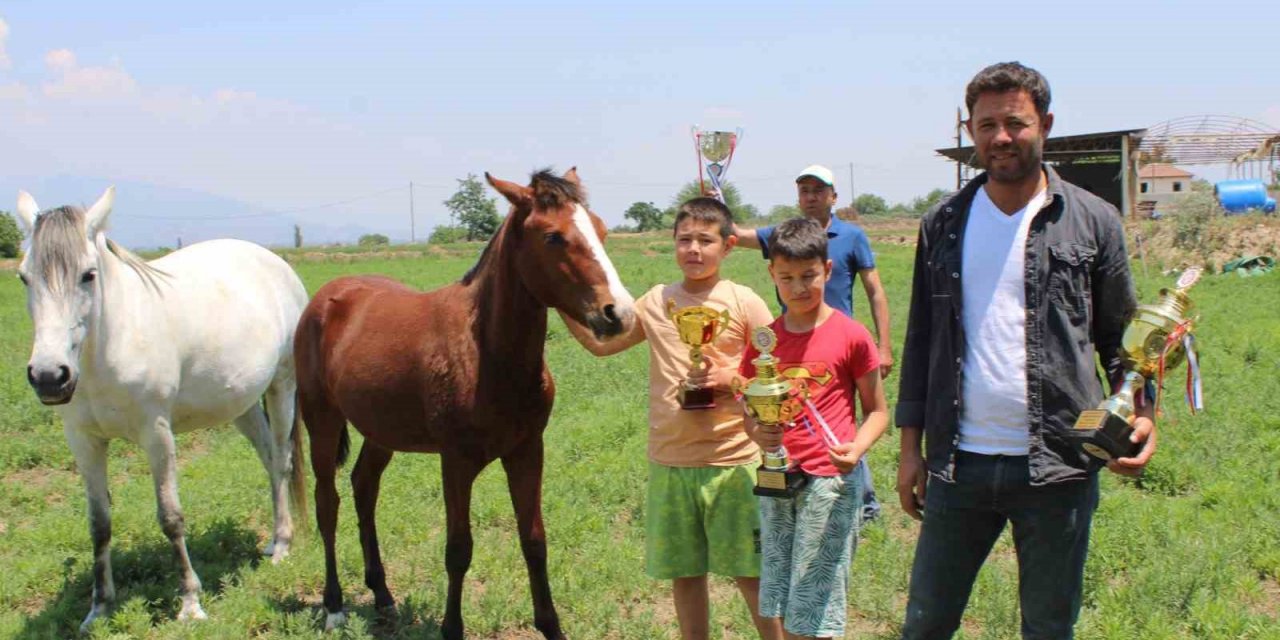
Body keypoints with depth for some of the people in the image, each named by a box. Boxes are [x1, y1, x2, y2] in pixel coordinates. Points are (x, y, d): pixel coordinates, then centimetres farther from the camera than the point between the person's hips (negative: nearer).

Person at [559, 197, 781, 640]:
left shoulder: (744, 303, -4)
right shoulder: (657, 302, 6)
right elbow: (600, 343, 17)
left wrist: (729, 377, -18)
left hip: (732, 459, -3)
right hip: (669, 461, 4)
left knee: (750, 572, 3)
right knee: (683, 571, 13)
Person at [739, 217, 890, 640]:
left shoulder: (850, 336, -6)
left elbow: (877, 411, 0)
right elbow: (750, 412, 13)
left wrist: (857, 448, -20)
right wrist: (757, 433, -10)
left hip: (830, 480, -4)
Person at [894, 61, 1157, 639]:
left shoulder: (1092, 221, 1)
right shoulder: (943, 226, 8)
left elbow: (1121, 337, 5)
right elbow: (920, 342, 11)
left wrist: (1141, 412, -14)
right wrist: (910, 447, 8)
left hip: (1056, 467, -2)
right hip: (959, 463, 2)